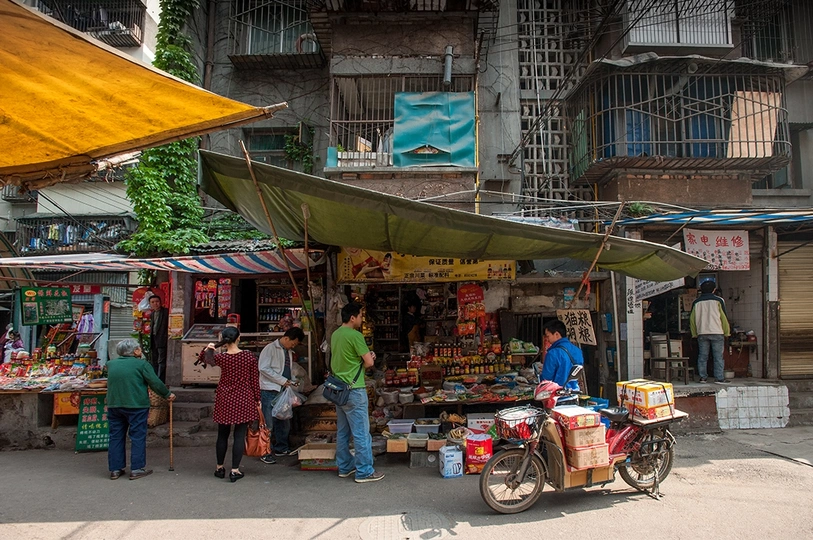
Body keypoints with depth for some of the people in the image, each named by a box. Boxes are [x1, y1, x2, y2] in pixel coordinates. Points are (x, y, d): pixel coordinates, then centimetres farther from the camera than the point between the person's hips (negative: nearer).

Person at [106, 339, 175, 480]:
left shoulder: (111, 364, 9)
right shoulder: (141, 364, -7)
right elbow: (155, 382, -8)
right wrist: (168, 394, 6)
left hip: (113, 405, 5)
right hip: (136, 406, -5)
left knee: (116, 437, 13)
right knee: (138, 437, 4)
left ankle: (115, 469, 17)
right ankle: (136, 469, 6)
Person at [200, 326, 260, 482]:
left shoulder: (220, 358, -6)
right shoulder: (250, 356, -8)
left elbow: (202, 359, 14)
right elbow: (255, 380, -3)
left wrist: (206, 349, -6)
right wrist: (257, 399, 7)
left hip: (225, 400, 1)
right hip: (244, 400, -1)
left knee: (222, 435, 15)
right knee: (239, 435, 3)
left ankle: (220, 468, 26)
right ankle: (235, 470, 4)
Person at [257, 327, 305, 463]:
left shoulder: (288, 352, 17)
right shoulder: (270, 348, -8)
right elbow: (263, 368, -17)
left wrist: (292, 380, 7)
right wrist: (282, 380, -17)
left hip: (283, 391, 8)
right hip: (269, 391, -8)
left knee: (284, 422, 13)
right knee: (268, 424, -4)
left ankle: (281, 448, 27)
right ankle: (265, 453, 4)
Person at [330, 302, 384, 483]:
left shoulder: (335, 335, 11)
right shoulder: (355, 335, -16)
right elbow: (369, 362, -16)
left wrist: (365, 356, 8)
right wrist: (367, 359, 6)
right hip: (354, 390, -9)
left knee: (342, 431, 15)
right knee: (361, 432, -1)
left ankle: (345, 467, 24)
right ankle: (364, 471, 4)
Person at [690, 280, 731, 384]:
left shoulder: (696, 302, 8)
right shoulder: (718, 300, -1)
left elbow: (692, 319, 10)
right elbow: (723, 317, 0)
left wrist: (694, 333, 17)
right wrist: (726, 332, 8)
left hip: (702, 333, 3)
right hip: (717, 332, -3)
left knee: (702, 356, 6)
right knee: (718, 356, -1)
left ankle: (702, 377, 6)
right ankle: (720, 378, -3)